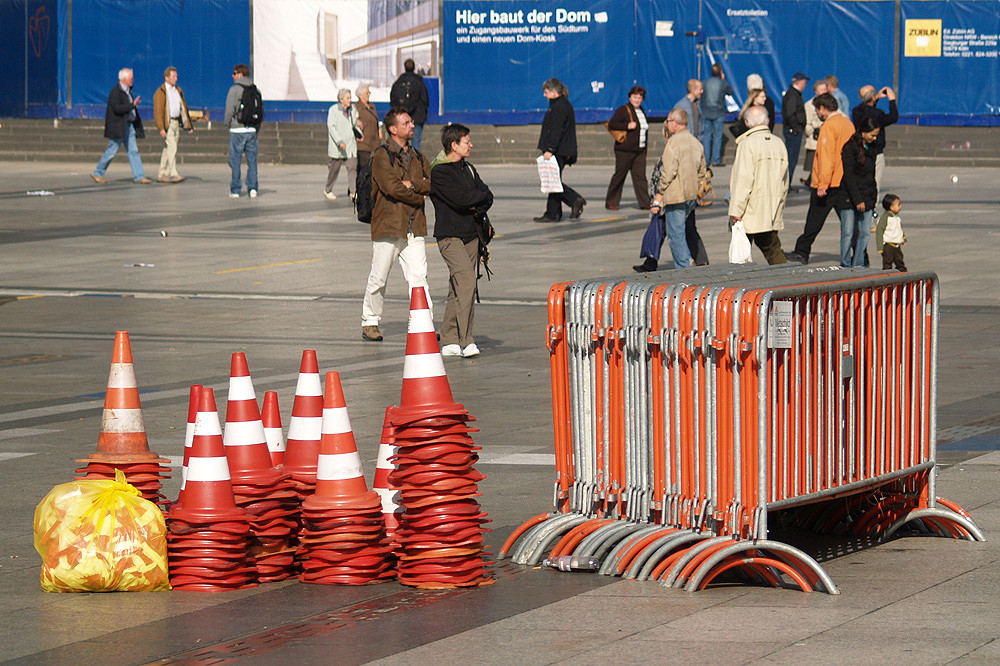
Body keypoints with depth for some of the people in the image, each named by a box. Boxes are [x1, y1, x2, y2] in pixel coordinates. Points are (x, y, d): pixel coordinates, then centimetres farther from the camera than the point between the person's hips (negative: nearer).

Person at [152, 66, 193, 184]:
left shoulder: (178, 90, 16)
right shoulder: (160, 92, -8)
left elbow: (183, 108, 20)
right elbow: (158, 111, -13)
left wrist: (188, 125, 17)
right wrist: (161, 128, -21)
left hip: (176, 123, 7)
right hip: (166, 124, -7)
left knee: (167, 149, 9)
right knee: (172, 148, -15)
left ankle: (162, 174, 13)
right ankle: (173, 174, -18)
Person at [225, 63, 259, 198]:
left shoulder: (234, 90, -8)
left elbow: (230, 110, -11)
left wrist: (228, 125, 3)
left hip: (237, 130, -4)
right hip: (252, 130, 4)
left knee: (235, 161, 2)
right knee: (252, 160, 8)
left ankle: (235, 190, 3)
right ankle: (252, 188, 3)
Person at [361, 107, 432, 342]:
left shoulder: (416, 156, 17)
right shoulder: (382, 156, -5)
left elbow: (432, 184, 6)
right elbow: (392, 187, -16)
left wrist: (413, 185, -12)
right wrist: (418, 197, -5)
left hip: (413, 228, 5)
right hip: (388, 224, -5)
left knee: (419, 276, -5)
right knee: (378, 279, 3)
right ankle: (370, 322, 17)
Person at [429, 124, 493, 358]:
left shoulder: (468, 169, 17)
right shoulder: (438, 172, -9)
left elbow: (487, 198, 13)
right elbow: (461, 198, -19)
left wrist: (478, 209, -8)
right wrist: (481, 195, -2)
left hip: (471, 235, 8)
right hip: (450, 235, -8)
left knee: (458, 289, 7)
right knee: (465, 280, -20)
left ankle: (449, 341, 10)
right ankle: (465, 340, -22)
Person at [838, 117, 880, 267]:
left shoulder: (871, 147, 13)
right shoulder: (850, 148, -10)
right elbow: (848, 176, -13)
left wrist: (873, 196, 17)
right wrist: (857, 200, -17)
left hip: (867, 198, 7)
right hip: (850, 197, -7)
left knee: (865, 232, 3)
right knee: (848, 233, -5)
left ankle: (858, 265, 10)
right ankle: (845, 266, 0)